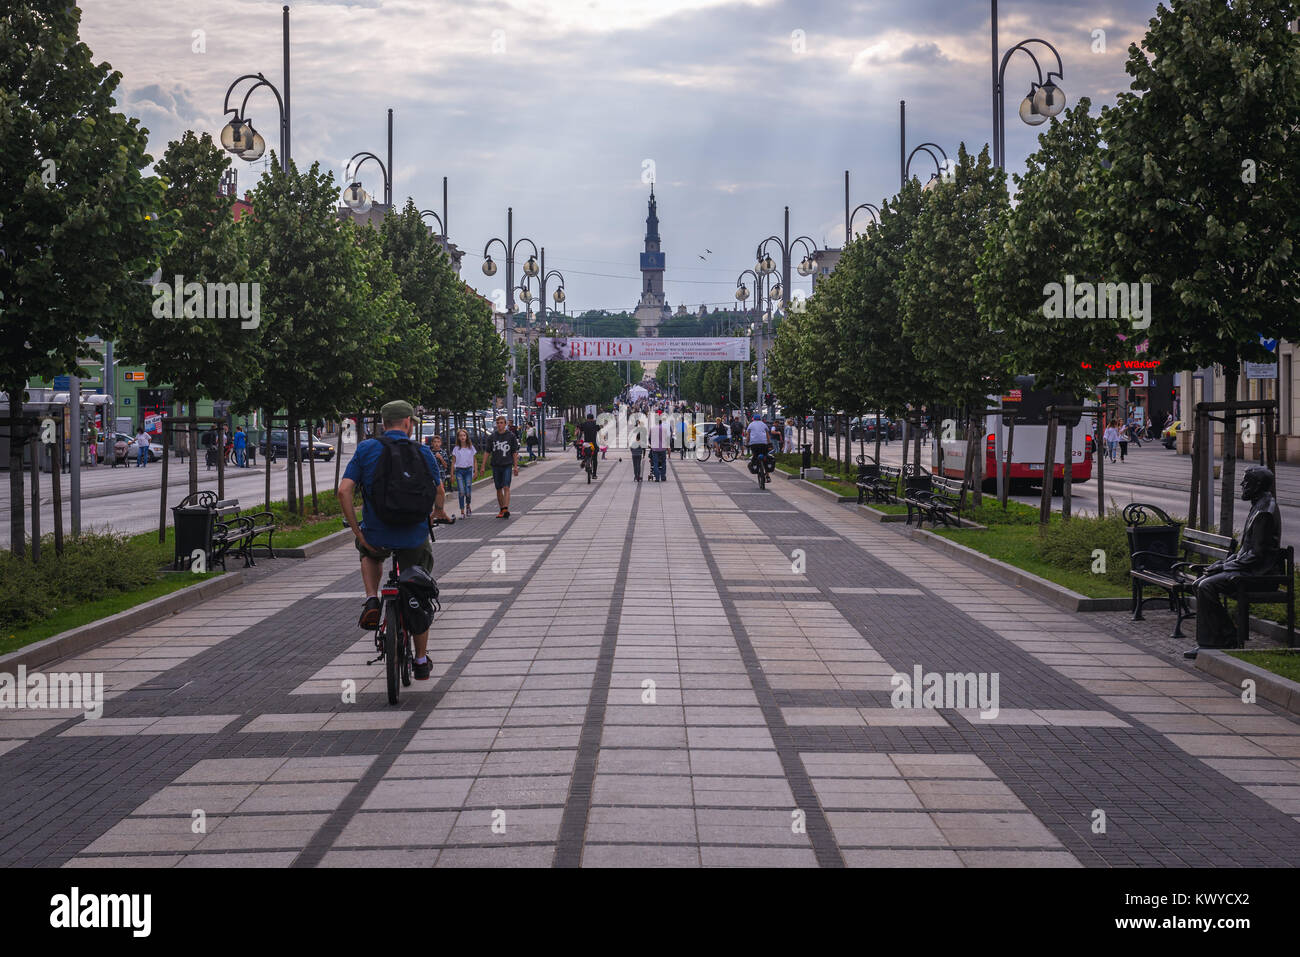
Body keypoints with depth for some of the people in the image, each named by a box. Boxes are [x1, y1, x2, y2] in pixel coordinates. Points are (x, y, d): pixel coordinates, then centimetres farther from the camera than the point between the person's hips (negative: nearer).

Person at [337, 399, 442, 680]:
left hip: (376, 535, 0)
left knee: (371, 554, 37)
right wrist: (430, 516, 29)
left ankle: (372, 602, 13)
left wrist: (357, 532, -4)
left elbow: (344, 491, -11)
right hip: (415, 538, 0)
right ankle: (421, 662, 23)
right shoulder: (423, 453, -1)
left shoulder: (366, 449, -3)